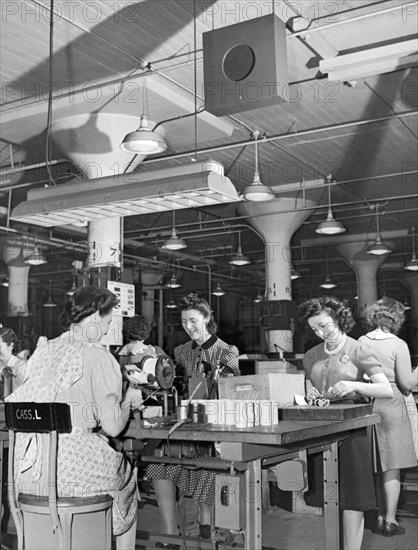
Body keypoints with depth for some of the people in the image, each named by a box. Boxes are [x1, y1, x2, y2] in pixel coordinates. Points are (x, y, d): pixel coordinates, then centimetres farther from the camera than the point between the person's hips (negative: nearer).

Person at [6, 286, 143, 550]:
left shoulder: (43, 350, 9)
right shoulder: (99, 357, -9)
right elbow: (112, 427, -11)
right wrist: (128, 401, 9)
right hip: (72, 465, -6)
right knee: (127, 480, 23)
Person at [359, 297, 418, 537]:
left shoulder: (361, 342, 2)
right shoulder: (398, 345, -11)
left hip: (367, 406, 5)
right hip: (391, 407, -5)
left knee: (377, 465, 14)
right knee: (392, 466, 4)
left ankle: (381, 516, 22)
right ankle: (390, 519, 8)